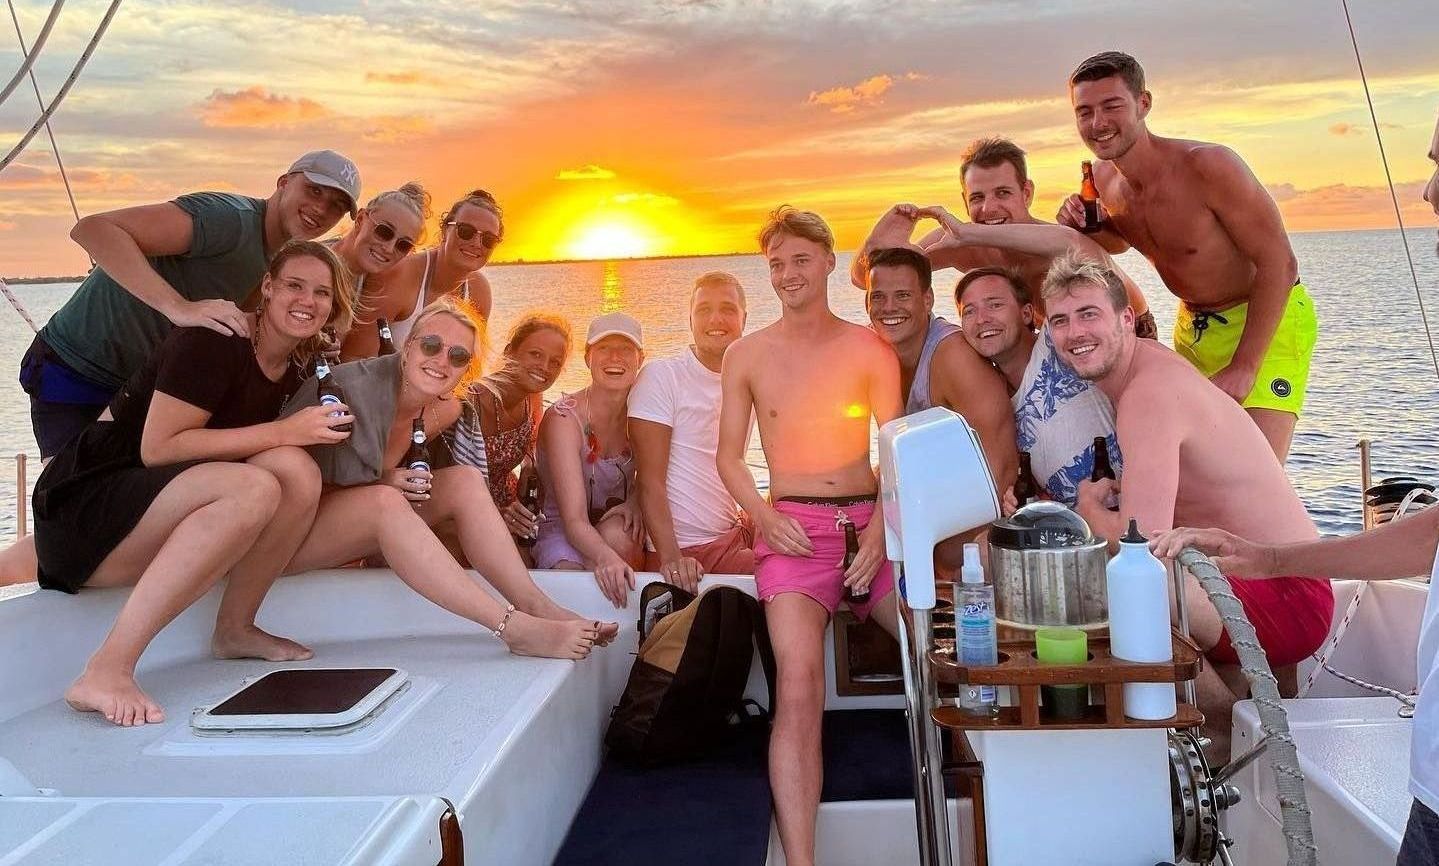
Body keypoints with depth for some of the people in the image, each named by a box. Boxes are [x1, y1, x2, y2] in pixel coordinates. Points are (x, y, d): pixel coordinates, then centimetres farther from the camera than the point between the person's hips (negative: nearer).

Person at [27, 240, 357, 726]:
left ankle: (235, 630, -5)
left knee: (298, 472, -17)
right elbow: (158, 447, -21)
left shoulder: (296, 367, 8)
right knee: (254, 487, -33)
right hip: (86, 499, -7)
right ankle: (106, 672, -35)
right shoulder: (215, 339, -15)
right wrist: (284, 432, -22)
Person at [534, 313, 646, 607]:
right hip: (562, 531, -3)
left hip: (622, 531, 3)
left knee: (616, 534, -31)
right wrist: (605, 557, -48)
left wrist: (636, 500, -14)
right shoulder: (563, 418, -18)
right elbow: (574, 520, -26)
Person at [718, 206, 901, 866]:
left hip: (869, 520, 1)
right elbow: (728, 455, 12)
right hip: (792, 528, -1)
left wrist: (881, 530, -10)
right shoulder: (746, 355, 8)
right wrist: (764, 515, -5)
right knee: (798, 683, -20)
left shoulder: (870, 350, 6)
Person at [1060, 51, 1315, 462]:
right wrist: (1085, 227, -8)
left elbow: (1279, 263, -23)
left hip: (1269, 320, -7)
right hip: (1192, 327, 7)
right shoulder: (1103, 178, -6)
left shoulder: (1208, 165, -26)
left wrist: (1243, 368, -25)